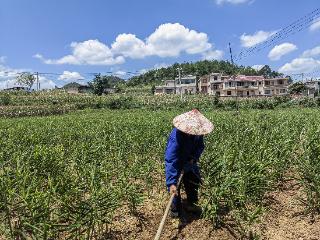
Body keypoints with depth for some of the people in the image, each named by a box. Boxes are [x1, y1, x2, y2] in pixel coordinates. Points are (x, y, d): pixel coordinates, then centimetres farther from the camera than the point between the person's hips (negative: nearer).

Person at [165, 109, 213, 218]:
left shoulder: (197, 132, -24)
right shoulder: (176, 137, -42)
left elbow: (200, 146, -4)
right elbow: (170, 161, -46)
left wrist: (194, 158, -23)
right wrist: (171, 183, -52)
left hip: (189, 159, 6)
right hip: (176, 161, -5)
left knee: (195, 180, 11)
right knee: (174, 186, -8)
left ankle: (191, 204, 32)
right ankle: (175, 211, 13)